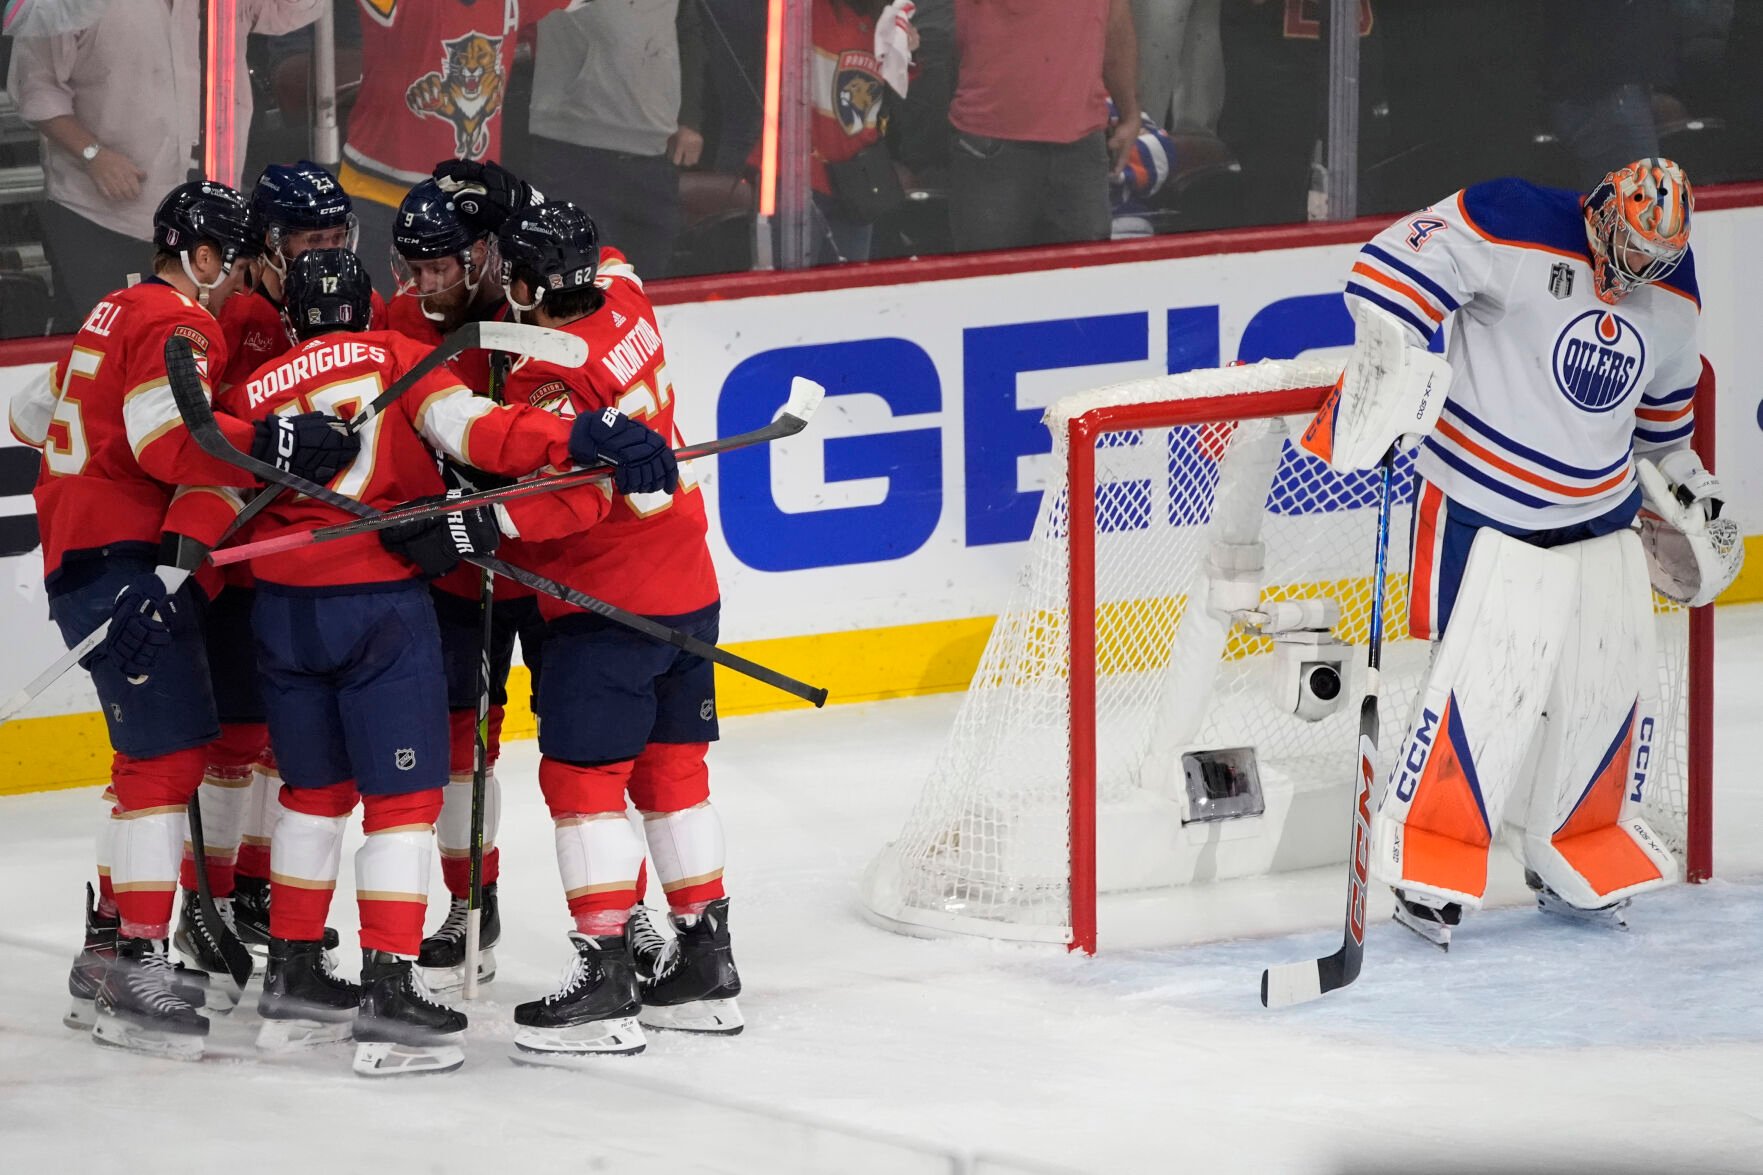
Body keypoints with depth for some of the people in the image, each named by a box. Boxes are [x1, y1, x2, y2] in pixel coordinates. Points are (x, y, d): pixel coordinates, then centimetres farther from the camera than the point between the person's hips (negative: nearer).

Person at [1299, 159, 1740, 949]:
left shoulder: (1673, 298, 5)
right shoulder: (1521, 233, -18)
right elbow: (1399, 262, -23)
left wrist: (1686, 493, 26)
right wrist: (1392, 357, -32)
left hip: (1603, 517, 7)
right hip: (1488, 511, -7)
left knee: (1617, 688, 8)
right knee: (1484, 685, -14)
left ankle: (1581, 857, 26)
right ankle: (1428, 859, -1)